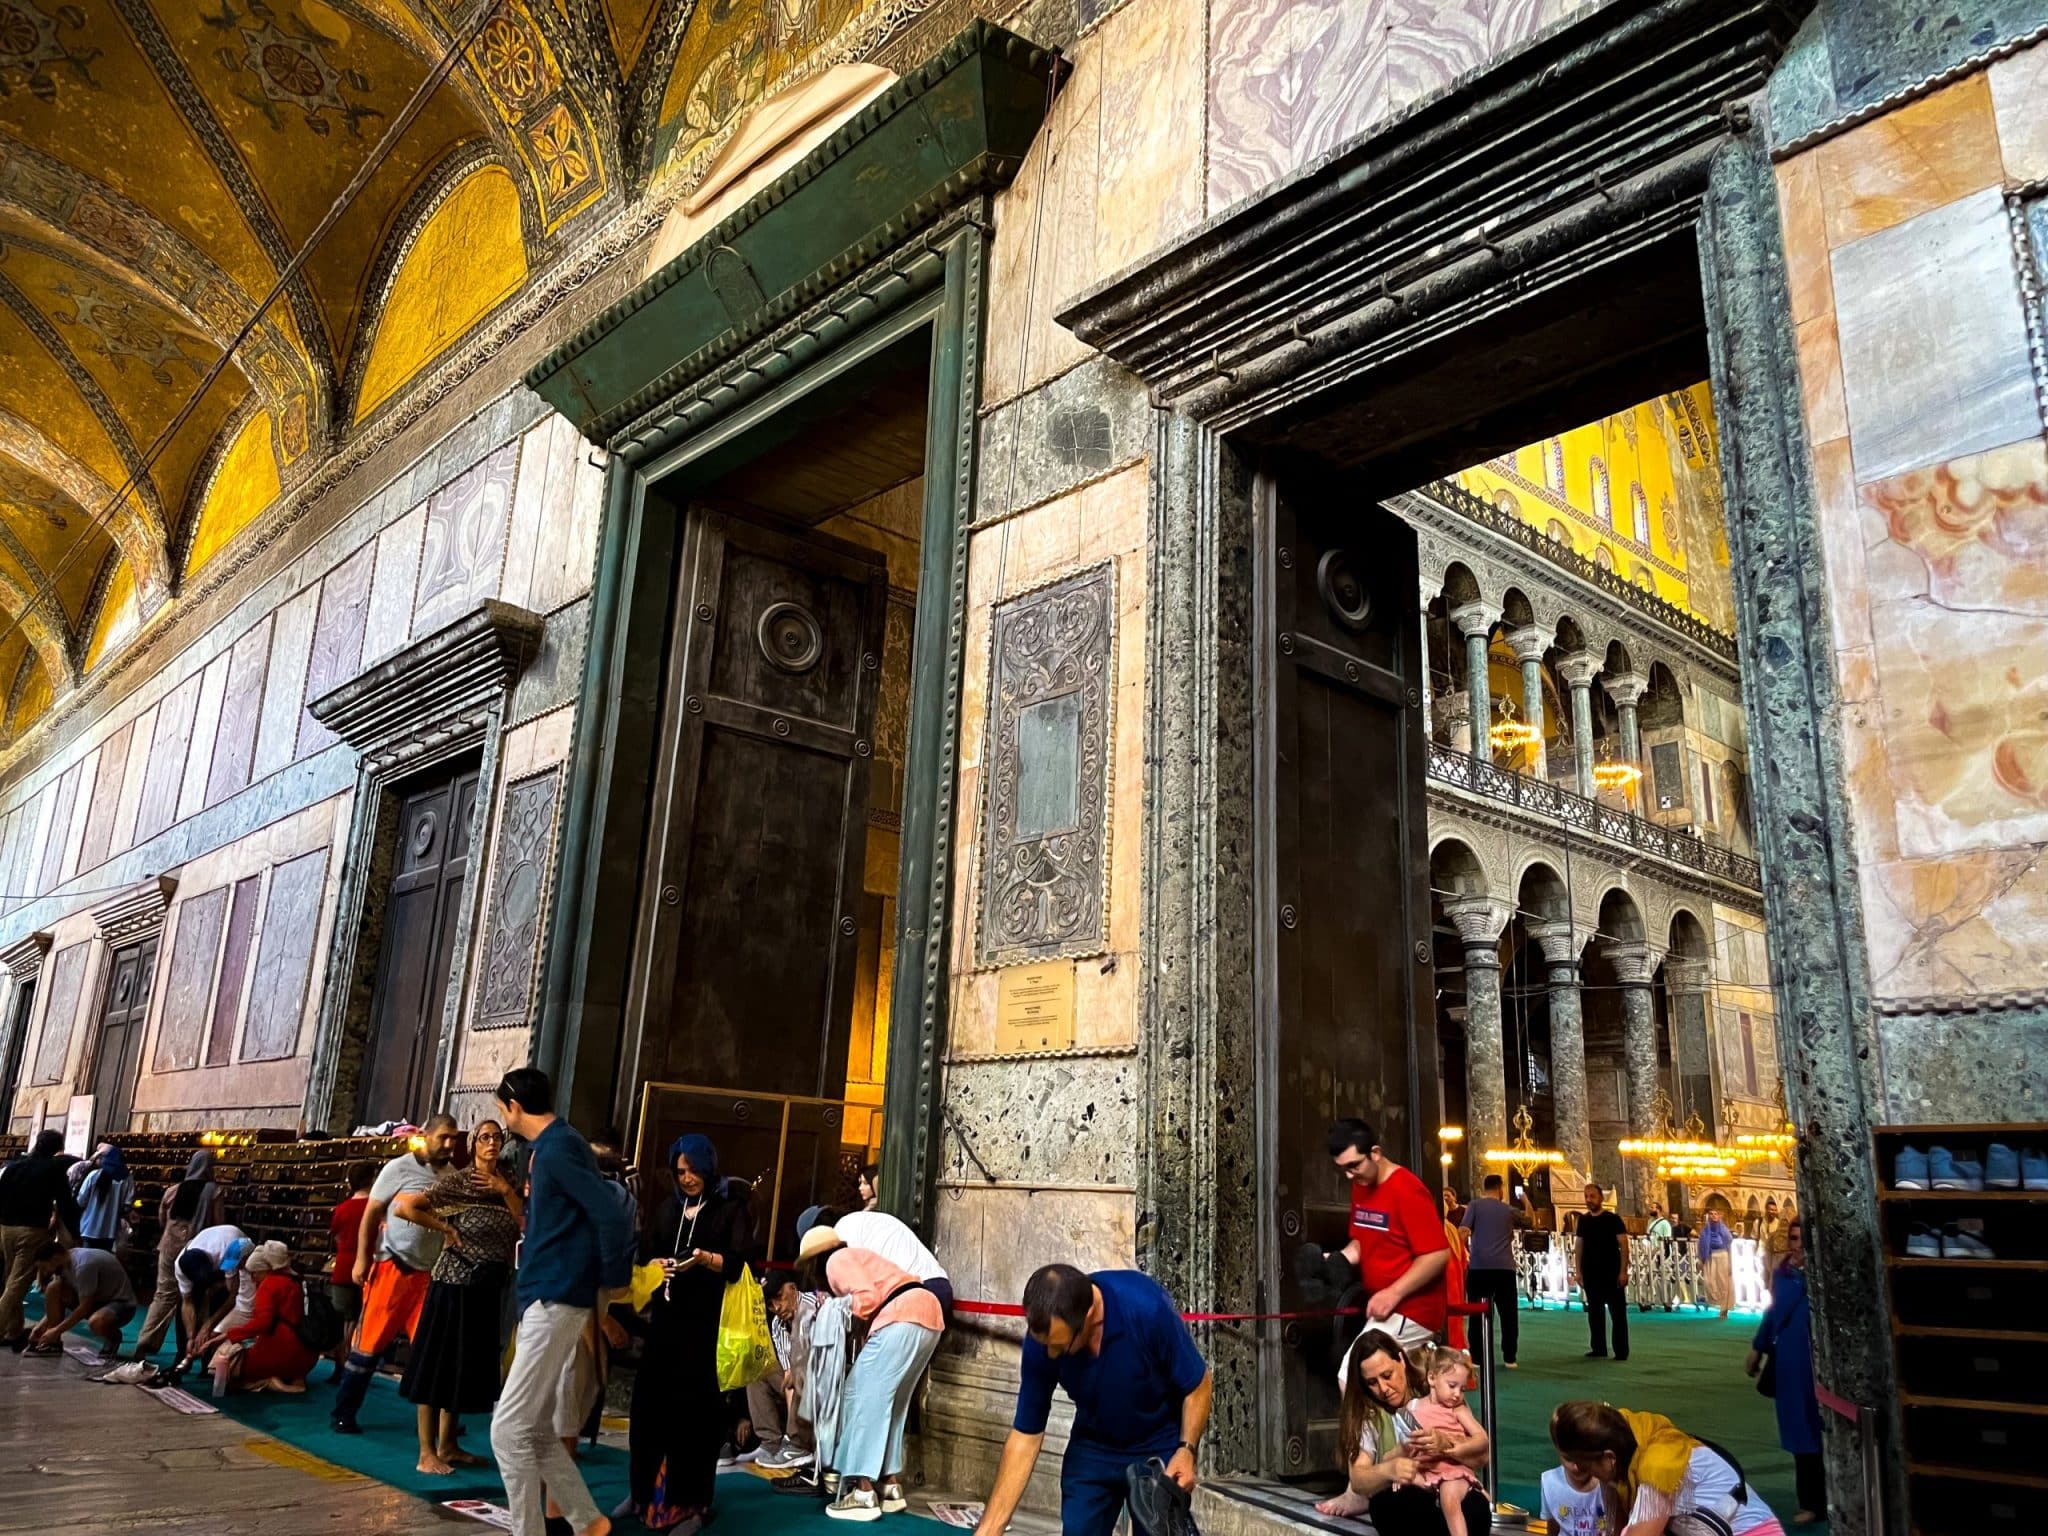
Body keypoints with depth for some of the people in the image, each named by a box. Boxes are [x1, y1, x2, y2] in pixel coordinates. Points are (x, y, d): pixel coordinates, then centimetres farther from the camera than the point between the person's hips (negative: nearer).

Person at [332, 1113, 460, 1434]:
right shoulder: (400, 1168, -5)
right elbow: (371, 1214, -3)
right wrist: (362, 1259, -7)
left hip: (431, 1273, 4)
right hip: (392, 1267, -4)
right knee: (369, 1343, 2)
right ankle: (343, 1414, 14)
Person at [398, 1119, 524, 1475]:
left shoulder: (503, 1183, 12)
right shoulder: (457, 1180, -8)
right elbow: (403, 1206, -17)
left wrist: (505, 1191, -8)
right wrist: (445, 1229, -12)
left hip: (488, 1286, 7)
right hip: (454, 1282, -7)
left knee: (467, 1365, 13)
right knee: (438, 1362, -1)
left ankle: (447, 1445, 24)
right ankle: (427, 1453, 4)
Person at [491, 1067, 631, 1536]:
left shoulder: (557, 1149, -17)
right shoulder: (548, 1148, 14)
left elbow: (612, 1217, -23)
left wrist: (613, 1284, -13)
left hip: (555, 1300, -10)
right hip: (542, 1299, 10)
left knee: (510, 1430, -6)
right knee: (534, 1429, 14)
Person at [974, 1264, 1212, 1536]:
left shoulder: (1147, 1308, -35)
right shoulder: (1043, 1339, -24)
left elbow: (1199, 1384, -17)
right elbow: (1025, 1434, -14)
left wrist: (1186, 1450, -29)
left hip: (1161, 1446, -3)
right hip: (1092, 1449, 3)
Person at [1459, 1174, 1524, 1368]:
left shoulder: (1475, 1206, 4)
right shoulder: (1509, 1210, 12)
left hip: (1479, 1266, -1)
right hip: (1504, 1267, 1)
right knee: (1508, 1313, 12)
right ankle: (1509, 1357, 14)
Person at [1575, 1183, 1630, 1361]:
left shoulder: (1612, 1219, -6)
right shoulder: (1583, 1220, 8)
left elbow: (1624, 1245, -8)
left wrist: (1623, 1271, -15)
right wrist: (1579, 1271, 8)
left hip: (1611, 1273, -5)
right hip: (1590, 1274, 5)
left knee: (1618, 1311, -1)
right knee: (1594, 1311, 9)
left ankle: (1621, 1351, 3)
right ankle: (1599, 1348, 17)